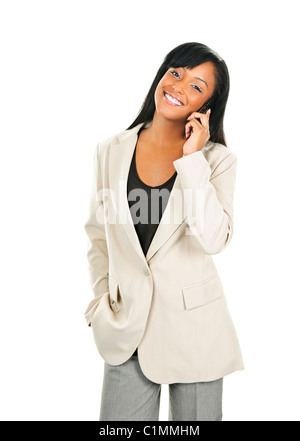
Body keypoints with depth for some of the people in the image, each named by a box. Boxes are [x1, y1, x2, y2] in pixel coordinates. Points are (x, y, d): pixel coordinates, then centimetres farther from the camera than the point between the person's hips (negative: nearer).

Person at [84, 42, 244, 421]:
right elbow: (97, 234, 9)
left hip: (193, 321, -1)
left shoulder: (218, 160, -5)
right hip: (126, 322, 1)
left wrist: (192, 159, -20)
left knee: (196, 417, 15)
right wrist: (102, 301, 2)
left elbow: (213, 240, -21)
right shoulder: (110, 151, 0)